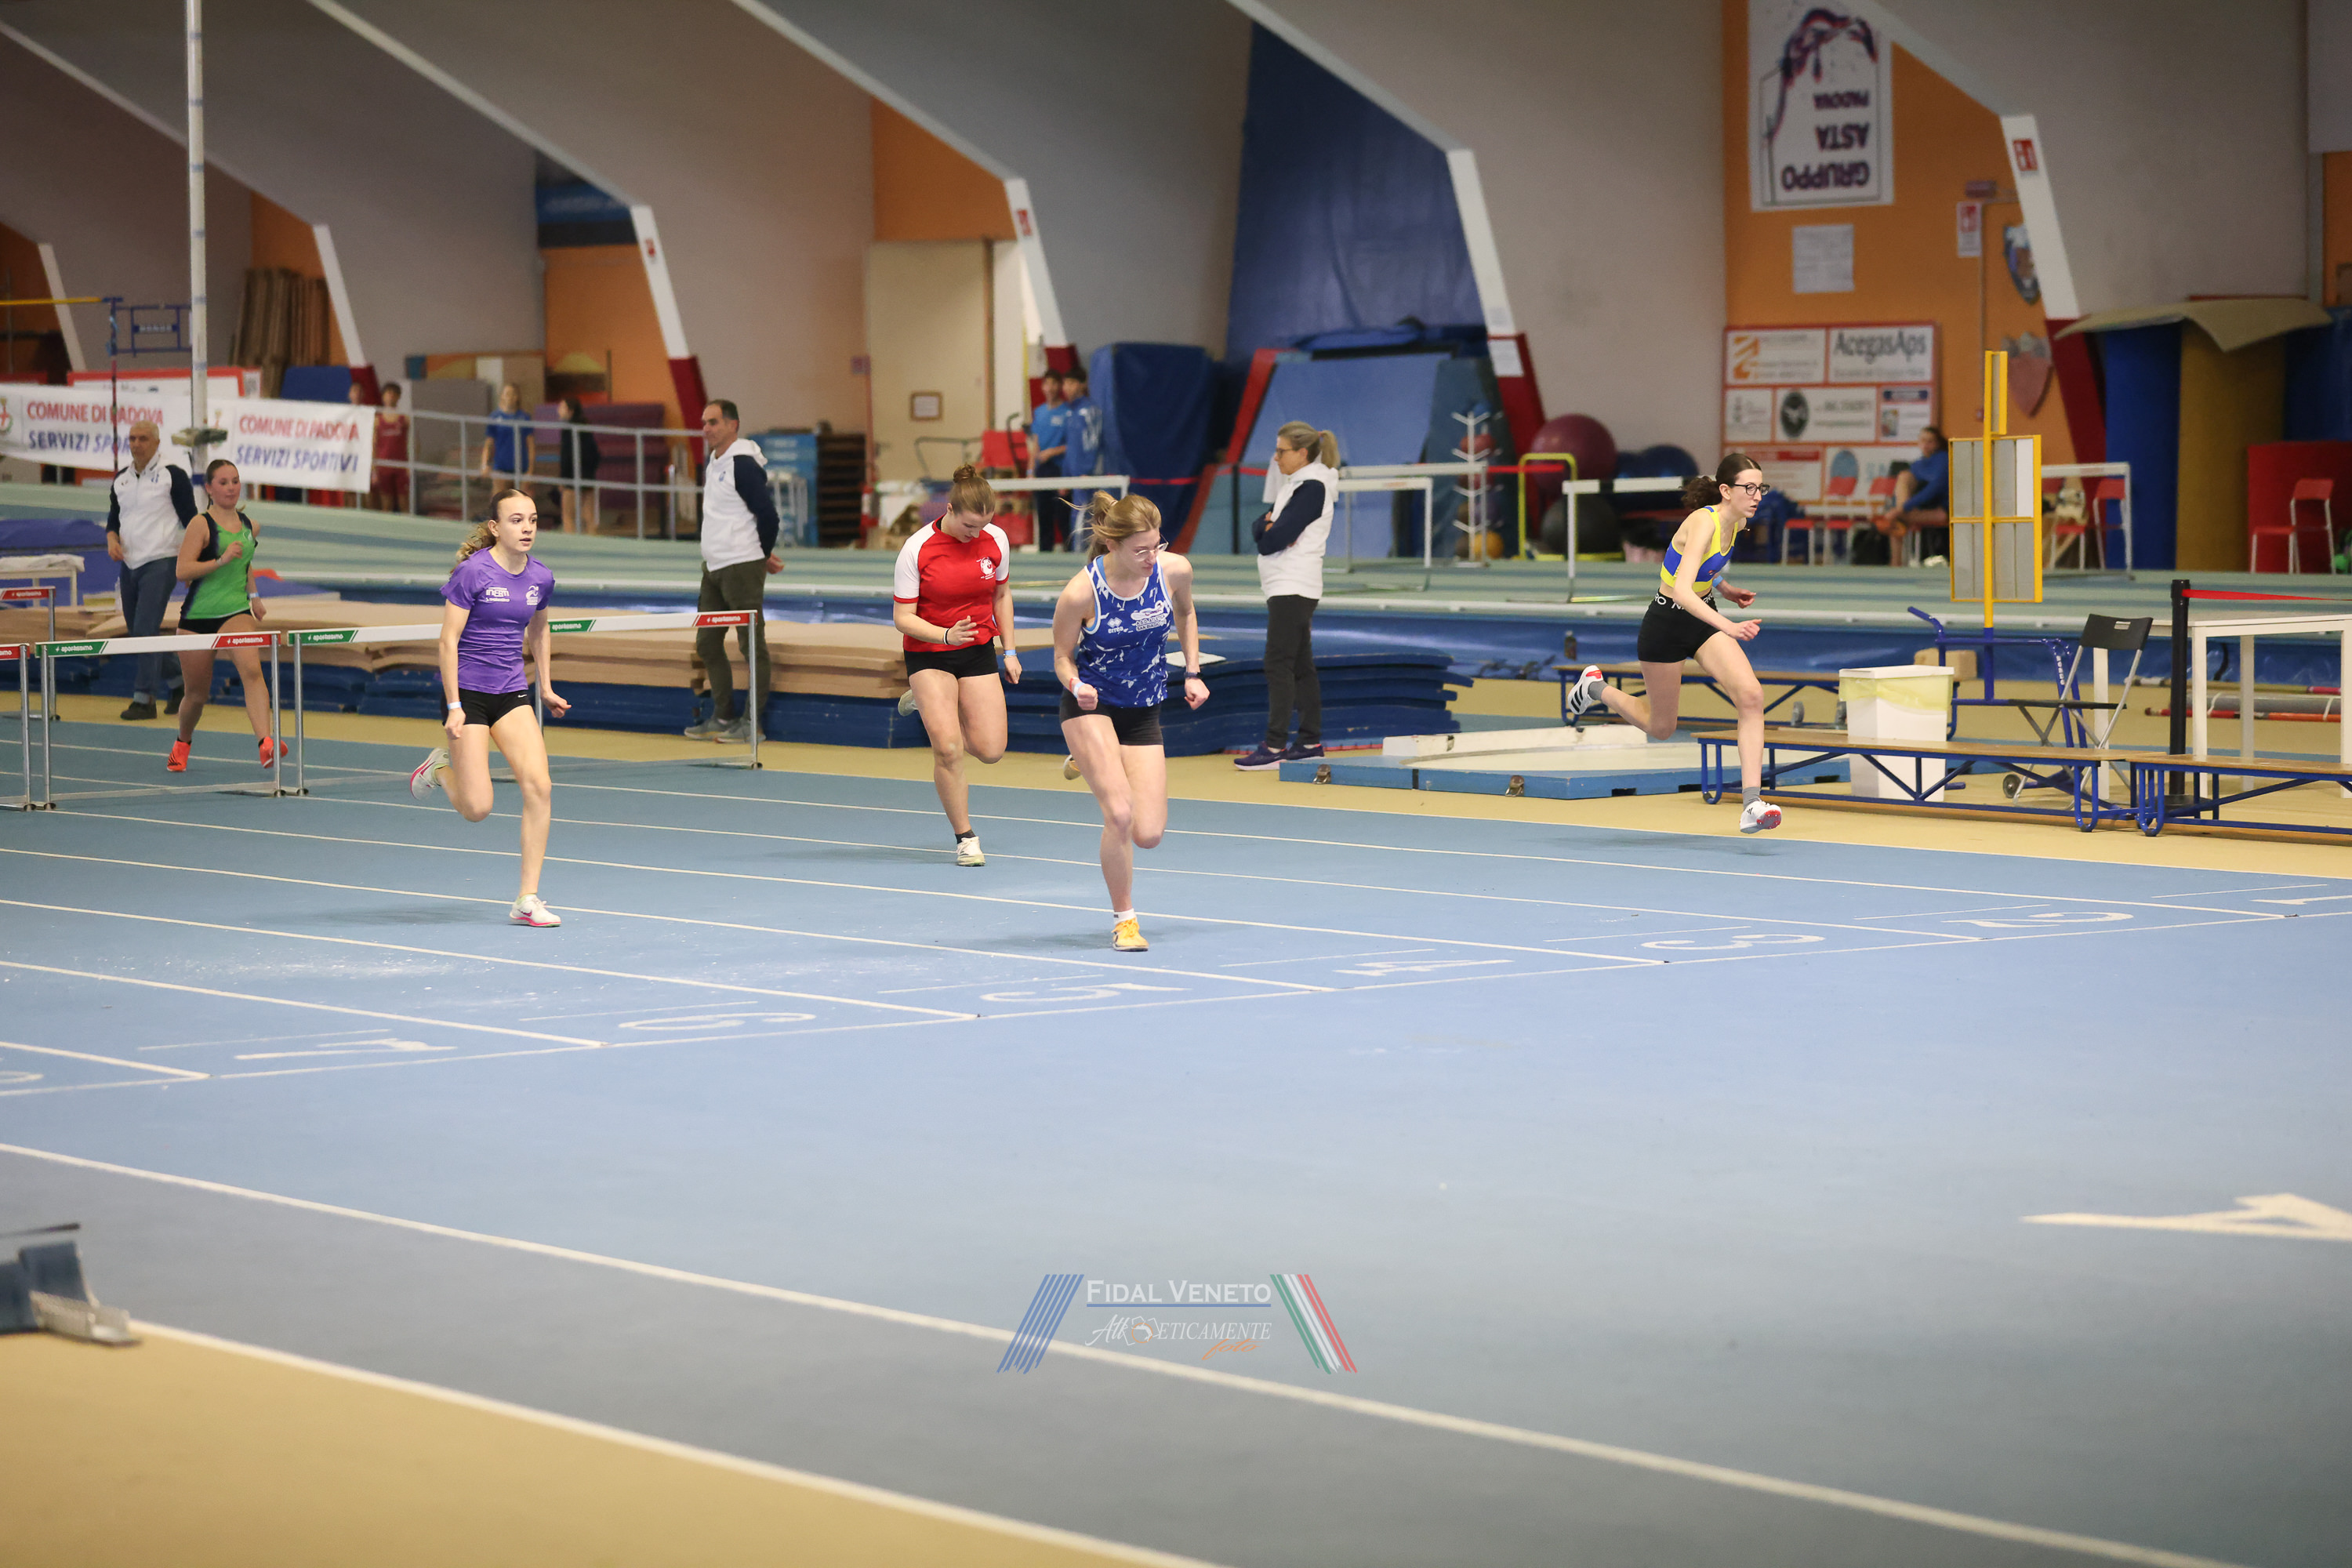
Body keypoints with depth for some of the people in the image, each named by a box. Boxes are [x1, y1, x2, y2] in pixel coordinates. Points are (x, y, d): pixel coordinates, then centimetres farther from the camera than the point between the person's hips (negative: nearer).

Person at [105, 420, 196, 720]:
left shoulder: (173, 475, -5)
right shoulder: (121, 479, 12)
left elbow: (191, 520, -4)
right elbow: (114, 517, 20)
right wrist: (112, 538, -2)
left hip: (160, 563, -7)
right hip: (129, 564, 7)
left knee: (146, 630, -15)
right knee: (137, 631, 11)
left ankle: (144, 698, -12)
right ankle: (177, 681, 29)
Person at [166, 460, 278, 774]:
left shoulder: (250, 526, 8)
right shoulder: (201, 524, -9)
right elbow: (182, 571, -19)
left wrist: (253, 597, 19)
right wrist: (221, 560, -27)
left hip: (237, 612, 2)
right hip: (198, 615, -2)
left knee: (252, 670, -26)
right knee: (197, 692, 10)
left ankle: (266, 745, -39)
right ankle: (183, 742, 42)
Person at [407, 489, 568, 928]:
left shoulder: (541, 578, 3)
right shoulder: (473, 572, -14)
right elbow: (448, 640, -12)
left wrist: (544, 687, 24)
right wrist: (454, 706, -16)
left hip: (512, 694, 5)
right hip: (468, 693, -5)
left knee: (537, 786, -14)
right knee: (476, 809, -7)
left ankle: (527, 900, -7)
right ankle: (442, 768, 29)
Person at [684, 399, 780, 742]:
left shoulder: (744, 464, -14)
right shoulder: (714, 465, 15)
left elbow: (768, 515, -16)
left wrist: (763, 556, -1)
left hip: (742, 567, -10)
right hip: (714, 568, 10)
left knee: (752, 645, -4)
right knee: (707, 643, 12)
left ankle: (752, 723, -2)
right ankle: (722, 718, 20)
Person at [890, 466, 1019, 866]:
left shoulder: (997, 540, -7)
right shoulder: (917, 550, -17)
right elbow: (903, 619, -13)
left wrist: (1009, 651, 10)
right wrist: (946, 634, -30)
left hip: (978, 652, 3)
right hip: (929, 654, -3)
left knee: (990, 749, -3)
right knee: (948, 749, -17)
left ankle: (930, 705, 26)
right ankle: (965, 839, -1)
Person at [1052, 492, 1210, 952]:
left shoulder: (1175, 570, -13)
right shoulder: (1080, 593, -23)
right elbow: (1062, 655, -7)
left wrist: (1192, 673, 3)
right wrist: (1076, 684, -28)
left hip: (1144, 712, 4)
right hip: (1090, 707, -4)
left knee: (1148, 834, -3)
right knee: (1120, 815, -23)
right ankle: (1124, 919, -1)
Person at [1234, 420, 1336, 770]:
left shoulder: (1312, 487, -14)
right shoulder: (1297, 485, 17)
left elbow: (1275, 540, -21)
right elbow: (1258, 529, 12)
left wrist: (1270, 535, 1)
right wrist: (1269, 526, -9)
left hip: (1293, 589, -10)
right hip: (1287, 587, 10)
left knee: (1279, 665, -11)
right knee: (1300, 666, 11)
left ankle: (1275, 746, -13)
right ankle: (1311, 741, 15)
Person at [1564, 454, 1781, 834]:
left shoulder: (1738, 523, -4)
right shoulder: (1704, 523, -29)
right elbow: (1681, 591, -41)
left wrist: (1725, 589, 6)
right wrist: (1728, 626, -52)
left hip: (1704, 614, 7)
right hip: (1668, 621, -7)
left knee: (1751, 696, -18)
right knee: (1660, 727, 12)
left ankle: (1751, 805, -20)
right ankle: (1595, 686, 40)